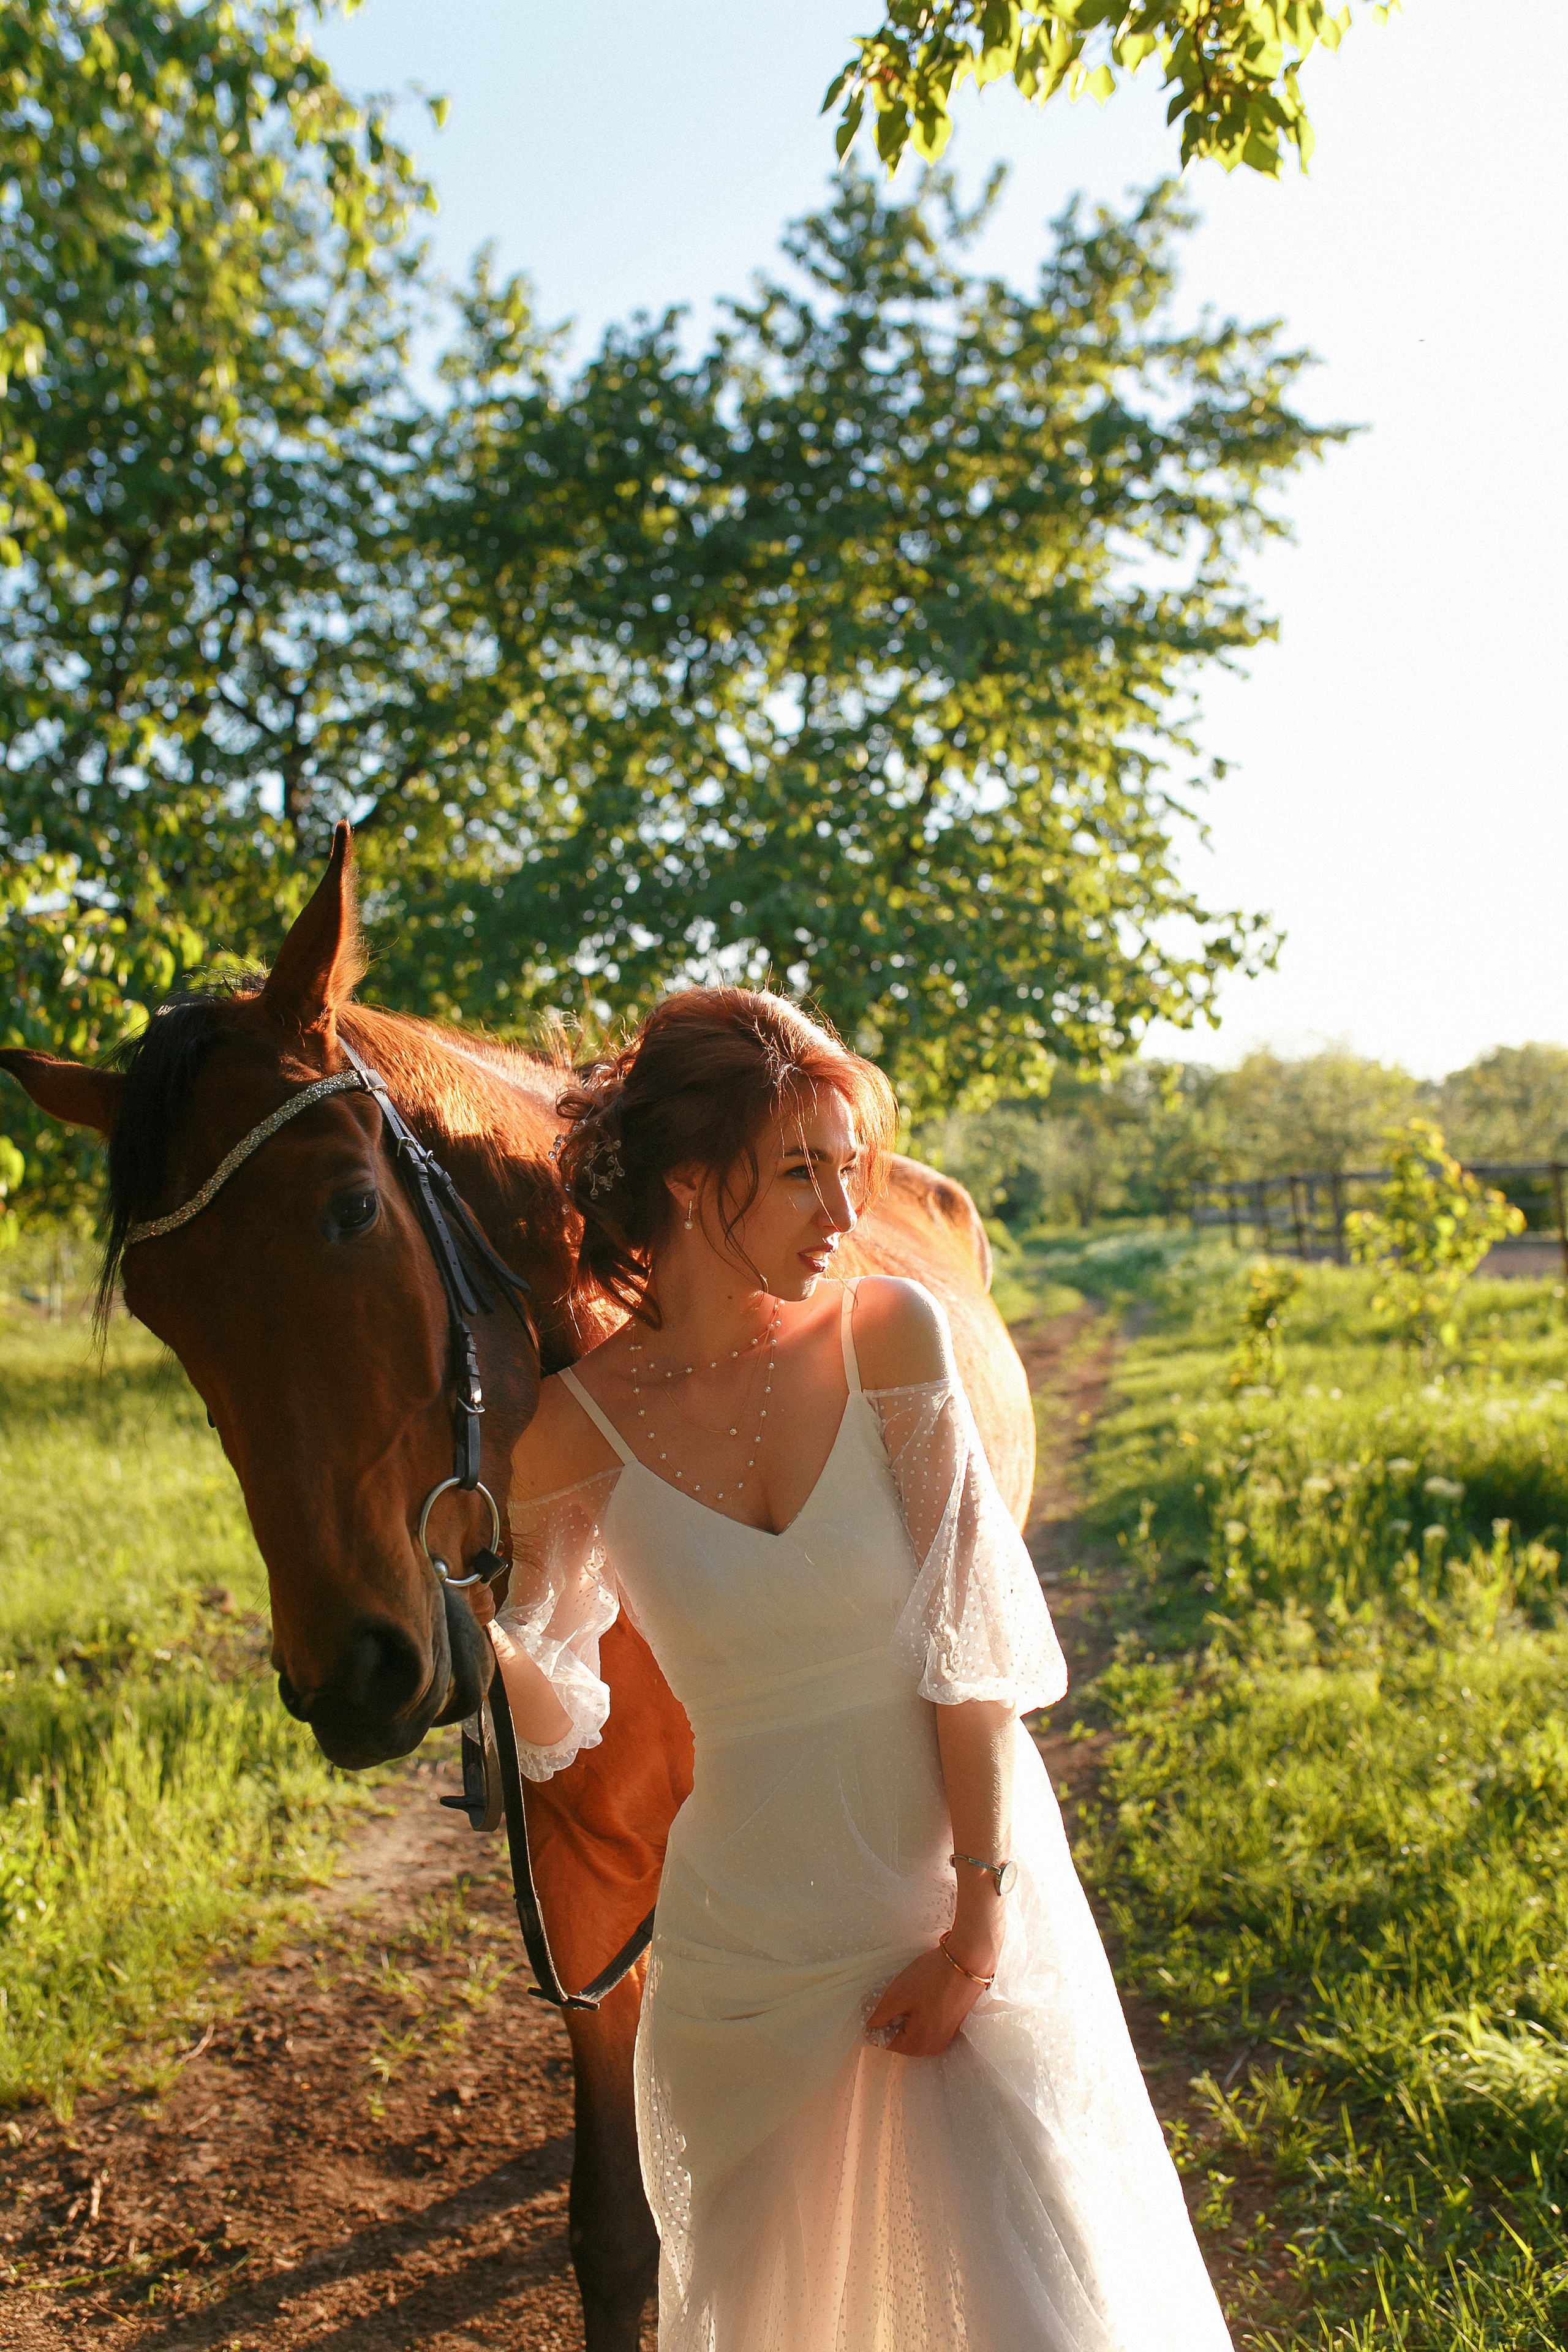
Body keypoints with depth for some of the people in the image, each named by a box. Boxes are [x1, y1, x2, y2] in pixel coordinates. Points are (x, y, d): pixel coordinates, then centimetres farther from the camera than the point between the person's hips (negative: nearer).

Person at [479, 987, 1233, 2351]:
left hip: (971, 1895, 0)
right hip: (748, 1942, 1)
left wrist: (978, 1923, -12)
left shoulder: (892, 1336, -12)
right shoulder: (583, 1426, -11)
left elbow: (965, 1639, -11)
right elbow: (554, 1717, -2)